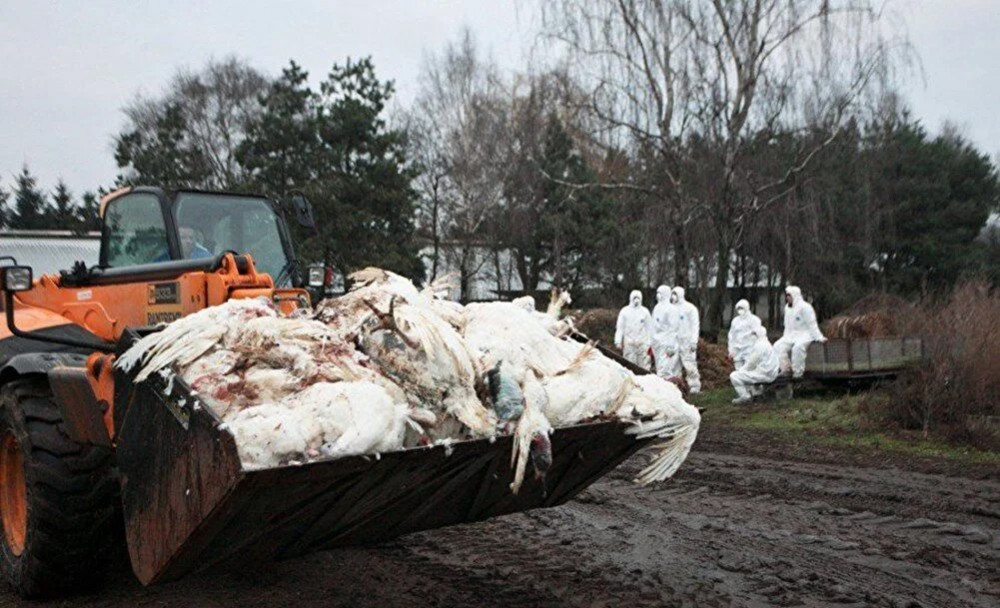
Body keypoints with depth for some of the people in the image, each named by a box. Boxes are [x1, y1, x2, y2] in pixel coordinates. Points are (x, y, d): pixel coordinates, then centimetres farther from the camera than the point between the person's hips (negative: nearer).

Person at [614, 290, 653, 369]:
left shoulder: (645, 311, 6)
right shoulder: (625, 311, 6)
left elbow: (649, 328, 6)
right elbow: (620, 327, 6)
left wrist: (650, 343, 1)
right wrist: (618, 341, -3)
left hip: (642, 343, 0)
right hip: (629, 343, 0)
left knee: (644, 364, -1)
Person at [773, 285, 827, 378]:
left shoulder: (805, 307, -12)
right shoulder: (787, 307, 13)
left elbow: (812, 324, -14)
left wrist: (819, 337, -20)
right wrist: (785, 336, 9)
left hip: (804, 334, -7)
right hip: (791, 335, 8)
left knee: (798, 346, -38)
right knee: (778, 346, -16)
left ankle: (798, 373, -28)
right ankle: (785, 369, -11)